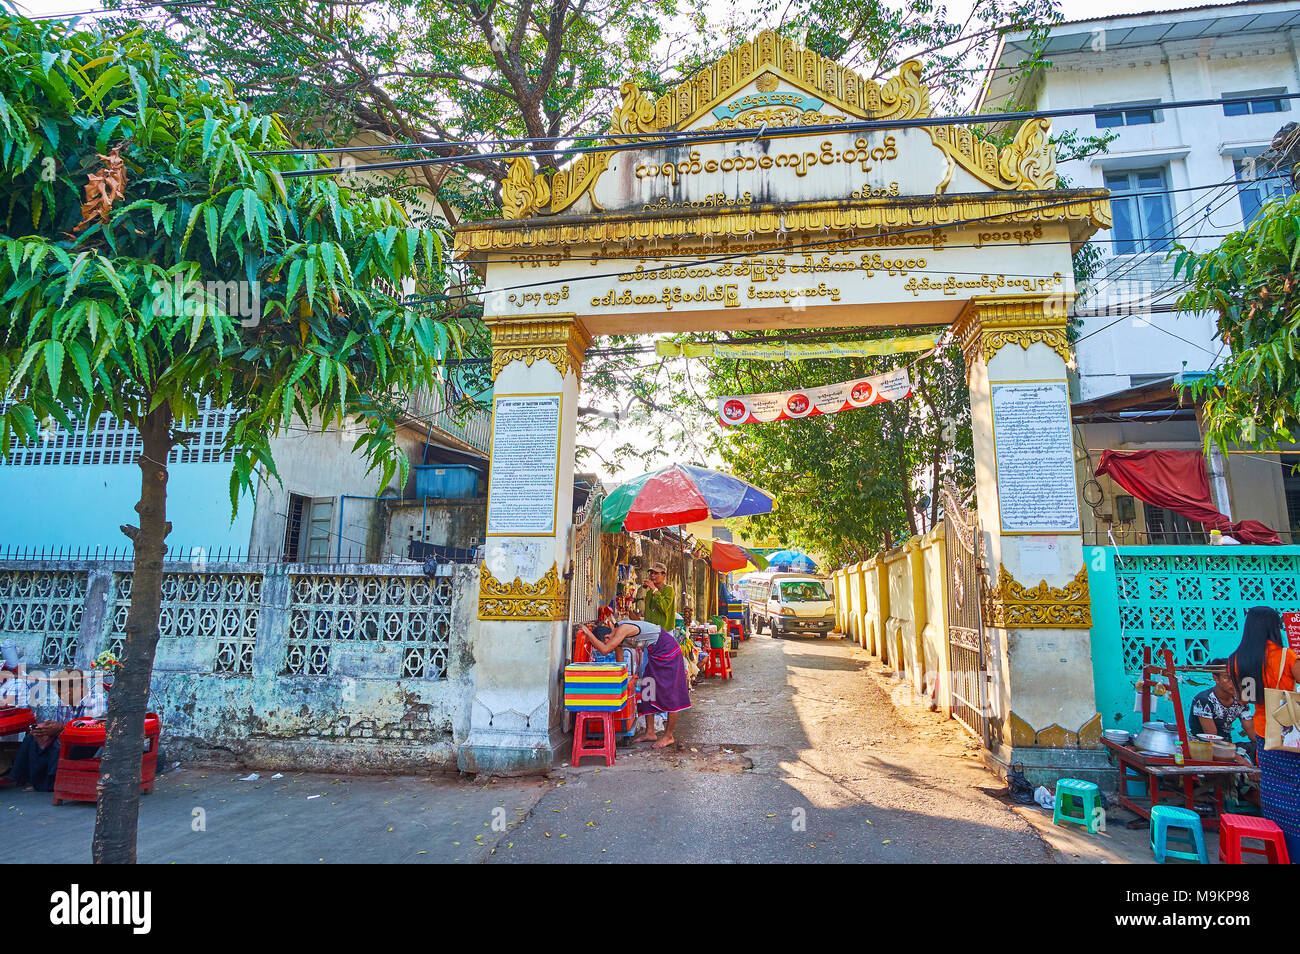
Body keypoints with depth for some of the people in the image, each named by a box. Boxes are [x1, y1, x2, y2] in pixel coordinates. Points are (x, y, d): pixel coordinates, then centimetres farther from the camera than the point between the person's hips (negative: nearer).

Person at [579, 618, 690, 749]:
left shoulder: (623, 629, -24)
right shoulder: (618, 635, 4)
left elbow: (605, 649, -33)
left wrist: (589, 633, -25)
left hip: (667, 649, -10)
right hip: (655, 652, 10)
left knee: (669, 692, -2)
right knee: (648, 690, 9)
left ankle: (669, 736, 6)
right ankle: (650, 733, 15)